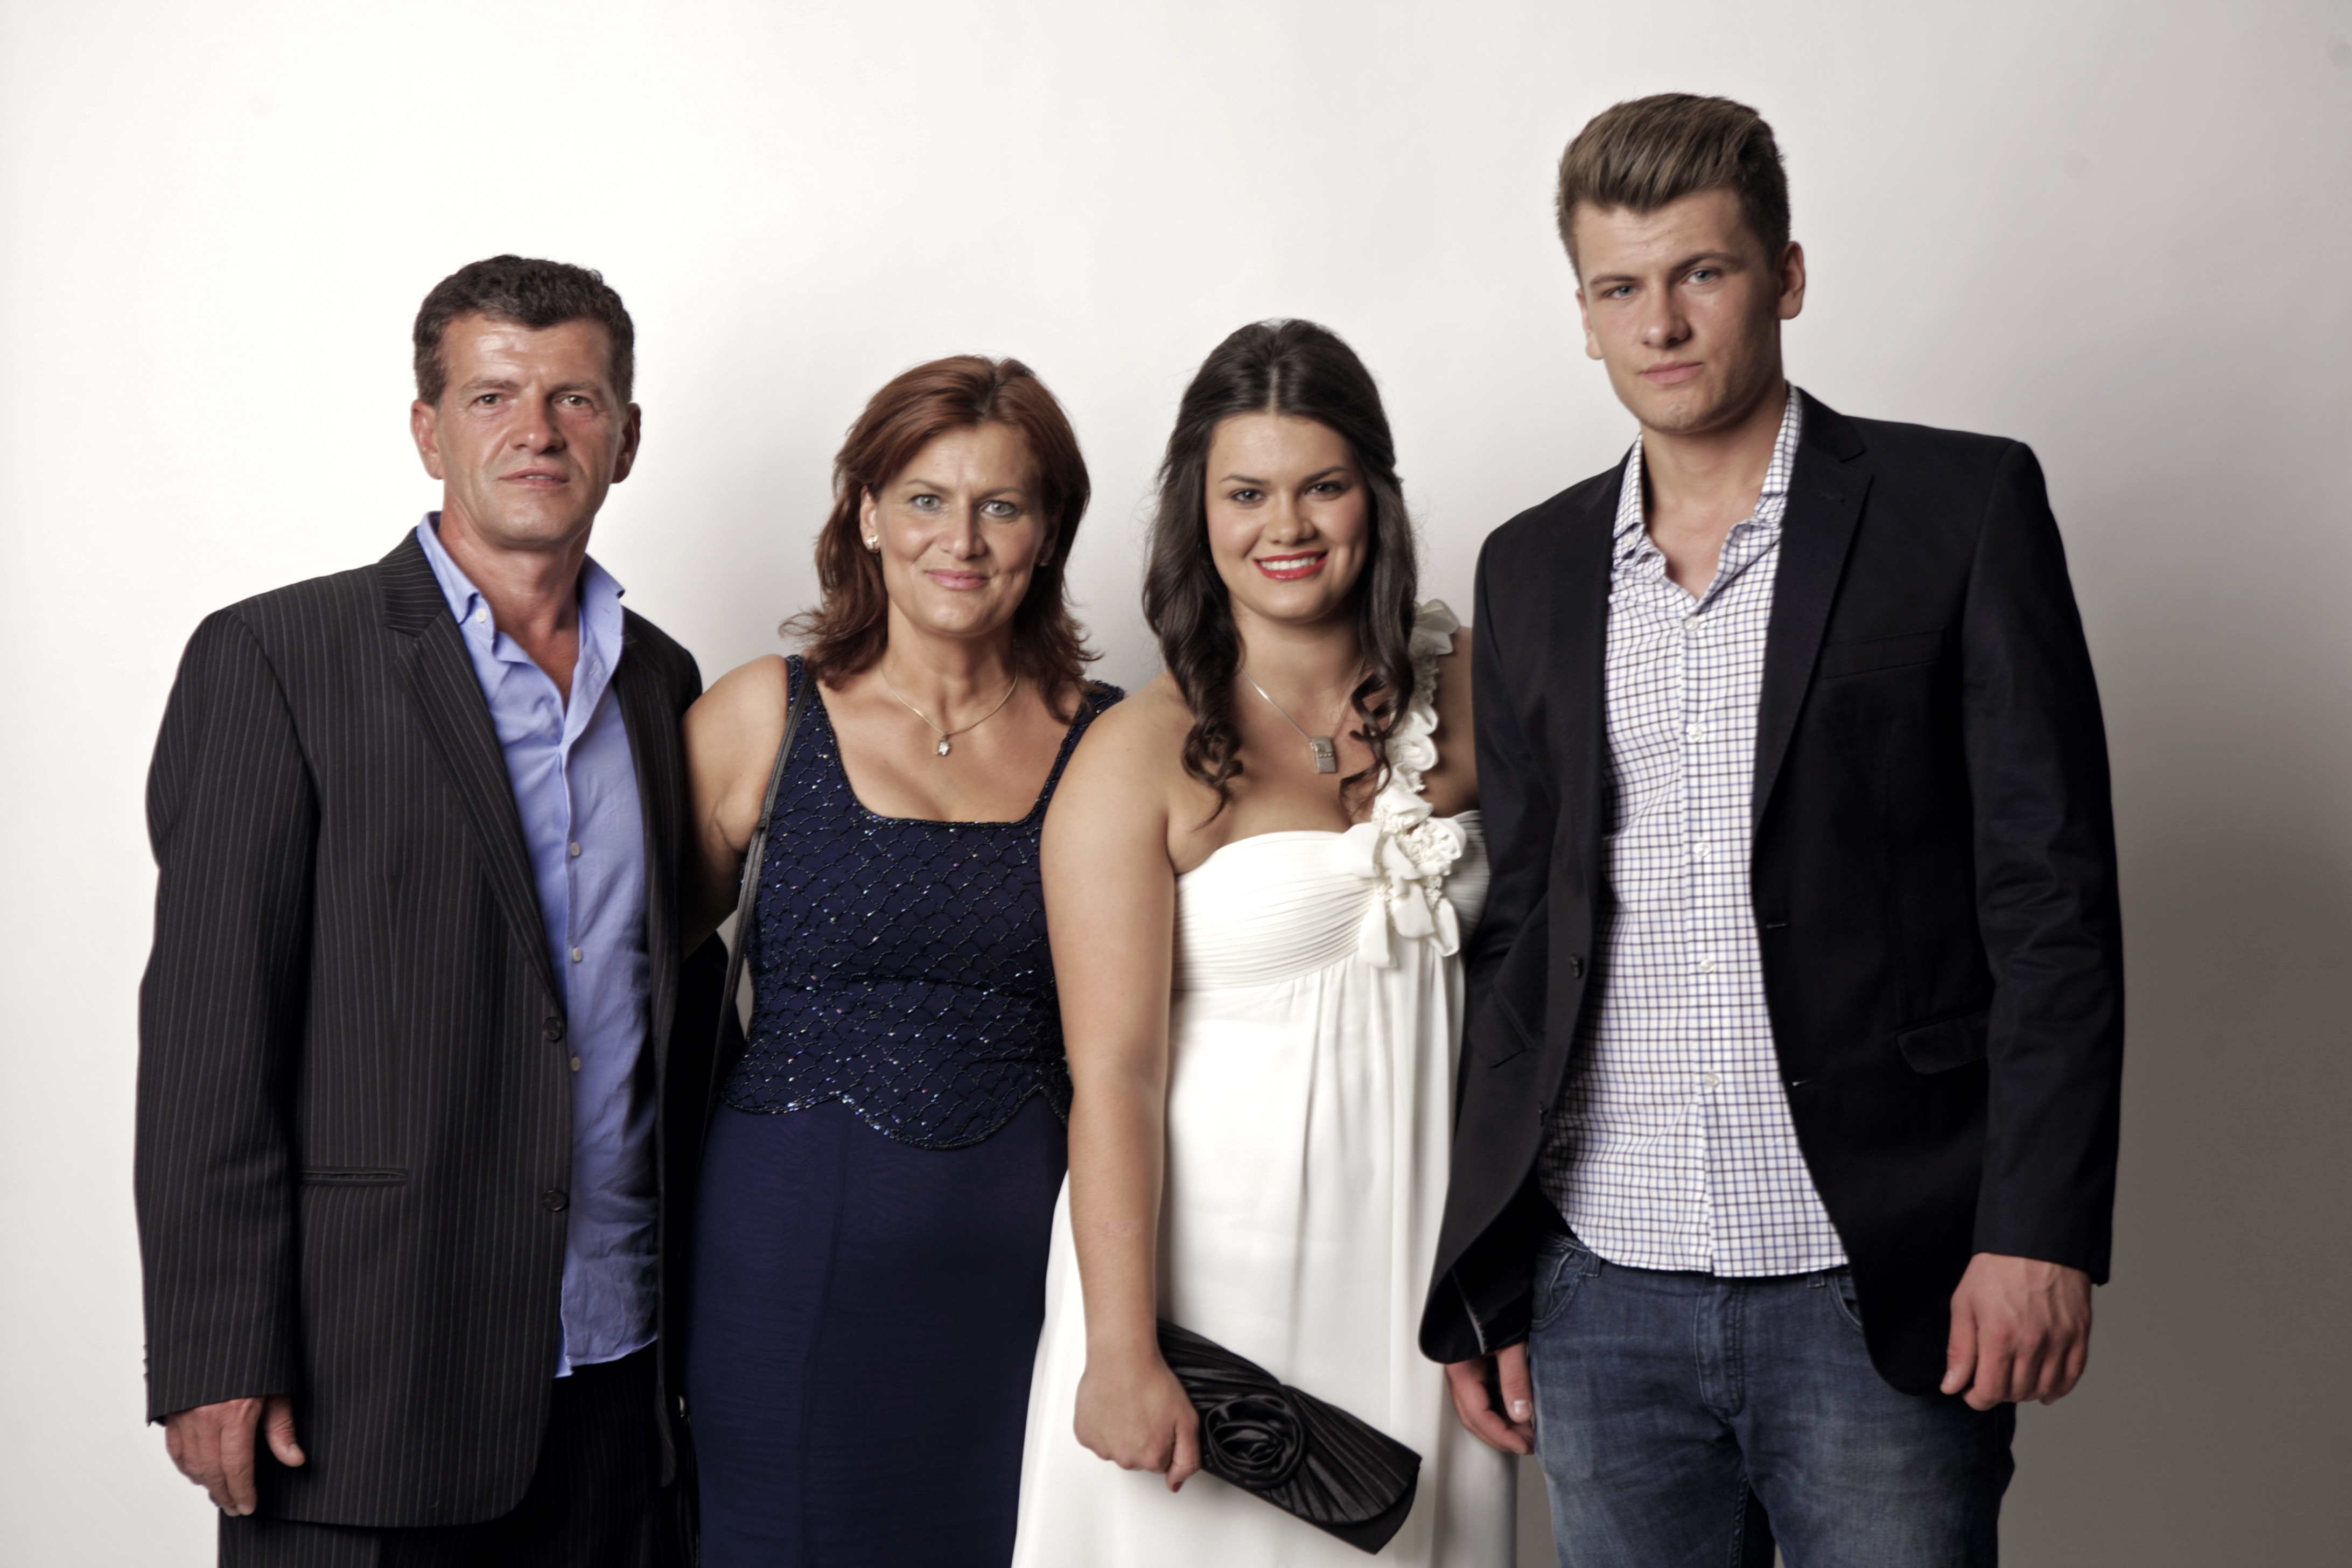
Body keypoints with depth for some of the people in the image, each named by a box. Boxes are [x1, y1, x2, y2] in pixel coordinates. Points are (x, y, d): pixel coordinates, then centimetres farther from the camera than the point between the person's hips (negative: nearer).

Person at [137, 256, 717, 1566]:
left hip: (616, 1376, 5)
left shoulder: (661, 678, 11)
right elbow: (206, 1028, -9)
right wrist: (216, 1360, -13)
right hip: (367, 1380, -5)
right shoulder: (275, 660, -5)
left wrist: (696, 1306, 12)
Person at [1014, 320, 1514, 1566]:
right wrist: (1121, 1352, -16)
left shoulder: (1465, 692, 5)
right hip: (1213, 1259, -3)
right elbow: (1111, 1074, -11)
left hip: (1426, 1253, 4)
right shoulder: (1139, 759, -8)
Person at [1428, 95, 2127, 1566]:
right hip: (1605, 1302, 4)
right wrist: (1480, 1283, 11)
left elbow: (2052, 891, -4)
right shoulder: (1533, 569, 12)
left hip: (1878, 1295, -3)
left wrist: (2038, 1233, -12)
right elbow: (1517, 930, 14)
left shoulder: (1963, 507, 0)